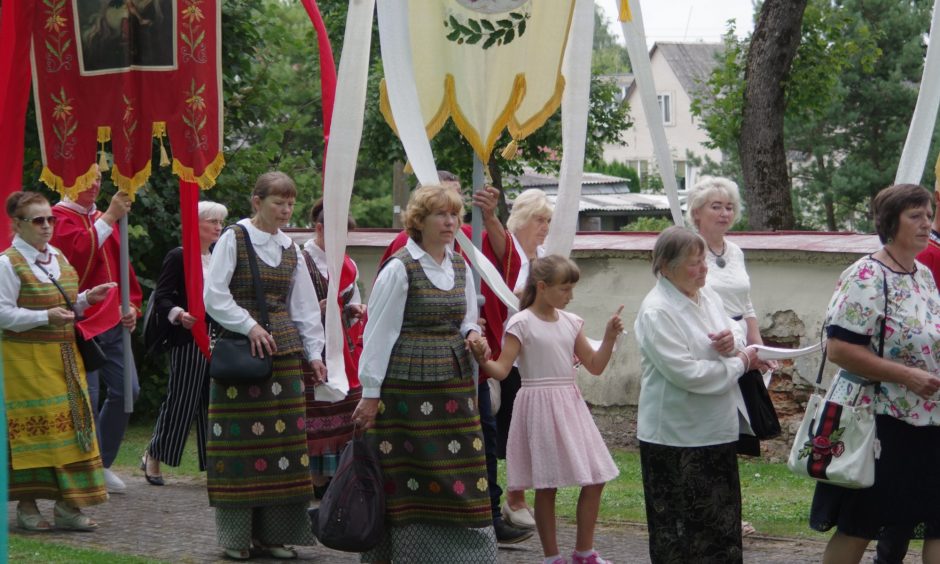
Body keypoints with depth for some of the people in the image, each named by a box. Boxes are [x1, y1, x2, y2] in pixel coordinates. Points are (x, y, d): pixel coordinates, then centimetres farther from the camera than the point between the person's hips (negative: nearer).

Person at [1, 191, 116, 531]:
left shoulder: (58, 258, 14)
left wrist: (86, 299, 5)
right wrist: (46, 317, -22)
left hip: (64, 357, 7)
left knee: (71, 425, 3)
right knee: (31, 427, -6)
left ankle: (68, 505, 8)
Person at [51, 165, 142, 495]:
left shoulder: (103, 219, 18)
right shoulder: (59, 218, -7)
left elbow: (122, 263, 22)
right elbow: (77, 252, -25)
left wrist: (132, 304, 10)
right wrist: (109, 218, -26)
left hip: (113, 322, 8)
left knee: (126, 390, 6)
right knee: (88, 398, -6)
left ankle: (103, 463, 20)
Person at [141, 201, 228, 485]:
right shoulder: (178, 257, -5)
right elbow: (162, 297, -11)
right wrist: (178, 314, -28)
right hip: (188, 339, -6)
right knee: (181, 400, -4)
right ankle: (152, 458, 10)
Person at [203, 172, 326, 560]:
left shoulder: (290, 250, 13)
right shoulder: (233, 240, -3)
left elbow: (304, 306, 16)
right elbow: (214, 297, -8)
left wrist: (314, 352, 11)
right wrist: (249, 326, -14)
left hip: (284, 350, 5)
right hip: (239, 350, -5)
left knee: (284, 436, 1)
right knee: (241, 437, -5)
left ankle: (272, 531, 8)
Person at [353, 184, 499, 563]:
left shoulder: (460, 268, 11)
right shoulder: (399, 268, -8)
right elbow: (378, 331, -8)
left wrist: (471, 334, -1)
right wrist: (370, 393, -9)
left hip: (455, 385, 6)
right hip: (406, 387, -6)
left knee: (460, 472, 3)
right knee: (407, 478, -3)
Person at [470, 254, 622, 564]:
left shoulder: (571, 322, 9)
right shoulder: (521, 323, -8)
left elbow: (594, 367, 11)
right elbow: (502, 370, -14)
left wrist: (609, 338, -2)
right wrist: (482, 361, -33)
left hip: (569, 404, 6)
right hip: (539, 405, -6)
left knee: (595, 479, 5)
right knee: (546, 486, 0)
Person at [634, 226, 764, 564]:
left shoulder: (707, 296, 7)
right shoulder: (656, 311, -18)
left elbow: (733, 328, 18)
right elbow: (686, 372, -24)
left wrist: (733, 340, -8)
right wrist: (740, 362, -12)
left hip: (717, 430, 8)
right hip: (675, 436, -8)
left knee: (721, 518, 14)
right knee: (679, 526, 1)